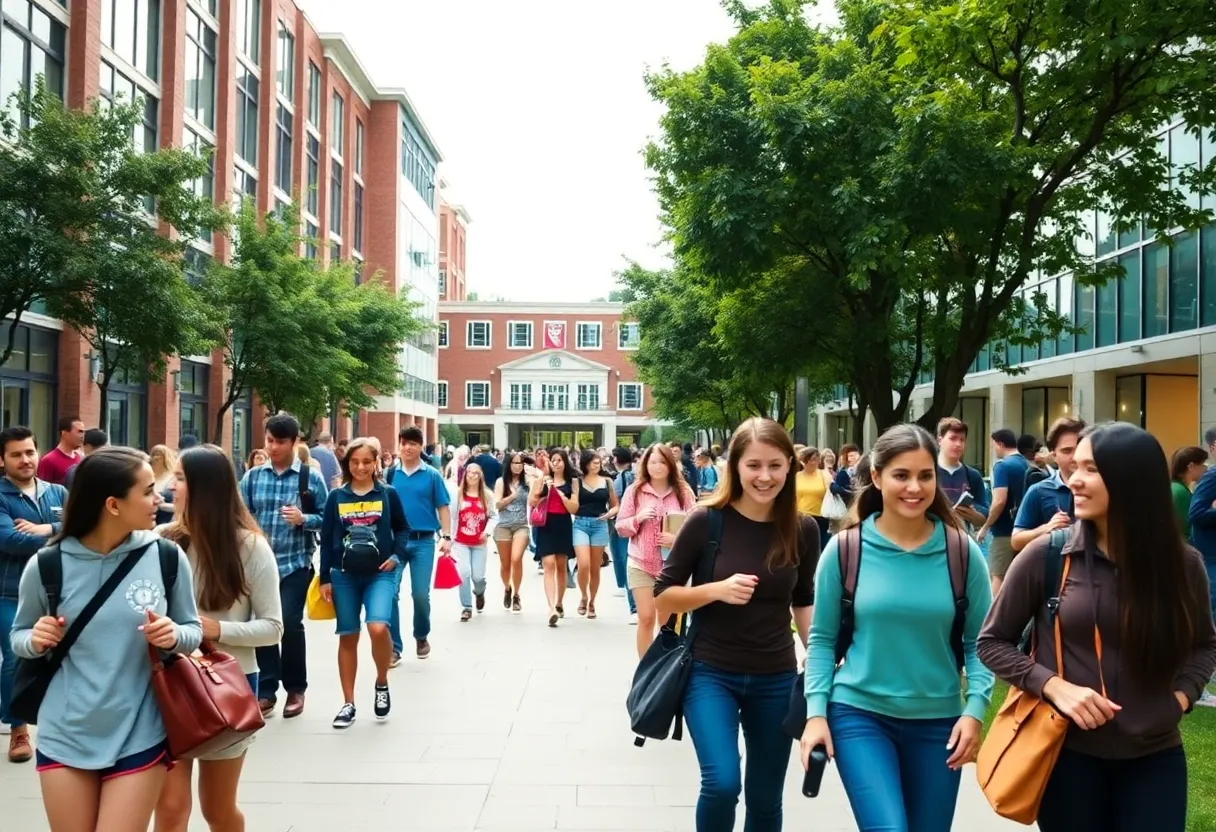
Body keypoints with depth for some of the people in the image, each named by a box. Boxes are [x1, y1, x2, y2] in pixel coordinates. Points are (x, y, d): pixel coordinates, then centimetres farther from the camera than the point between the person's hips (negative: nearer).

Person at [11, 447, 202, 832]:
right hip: (64, 738, 1)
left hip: (139, 738, -1)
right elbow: (19, 636, 9)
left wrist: (173, 636, -17)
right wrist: (36, 640, -12)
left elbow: (192, 630, 4)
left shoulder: (166, 557, -7)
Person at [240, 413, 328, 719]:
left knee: (290, 623, -7)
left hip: (295, 563, -3)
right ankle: (267, 690, 19)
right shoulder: (252, 477, 5)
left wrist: (304, 519, -18)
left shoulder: (311, 477, -2)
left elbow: (327, 518, 0)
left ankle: (295, 688, 13)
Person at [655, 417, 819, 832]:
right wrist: (717, 590, -22)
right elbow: (663, 597, -6)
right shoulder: (707, 520, -12)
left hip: (776, 679, 3)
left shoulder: (803, 530, -4)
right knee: (722, 783, -19)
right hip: (710, 672, -3)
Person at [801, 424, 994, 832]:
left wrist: (974, 710, -11)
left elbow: (979, 643, 1)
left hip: (938, 721, 2)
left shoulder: (962, 552, -4)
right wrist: (816, 711, -7)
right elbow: (822, 639, 0)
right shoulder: (845, 549, -7)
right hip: (859, 714, -2)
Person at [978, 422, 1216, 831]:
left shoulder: (1182, 563, -4)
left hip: (1155, 756, 2)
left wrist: (1182, 693, -4)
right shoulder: (1045, 556, -10)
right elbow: (992, 641, -2)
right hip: (1068, 752, -1)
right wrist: (1053, 685, -16)